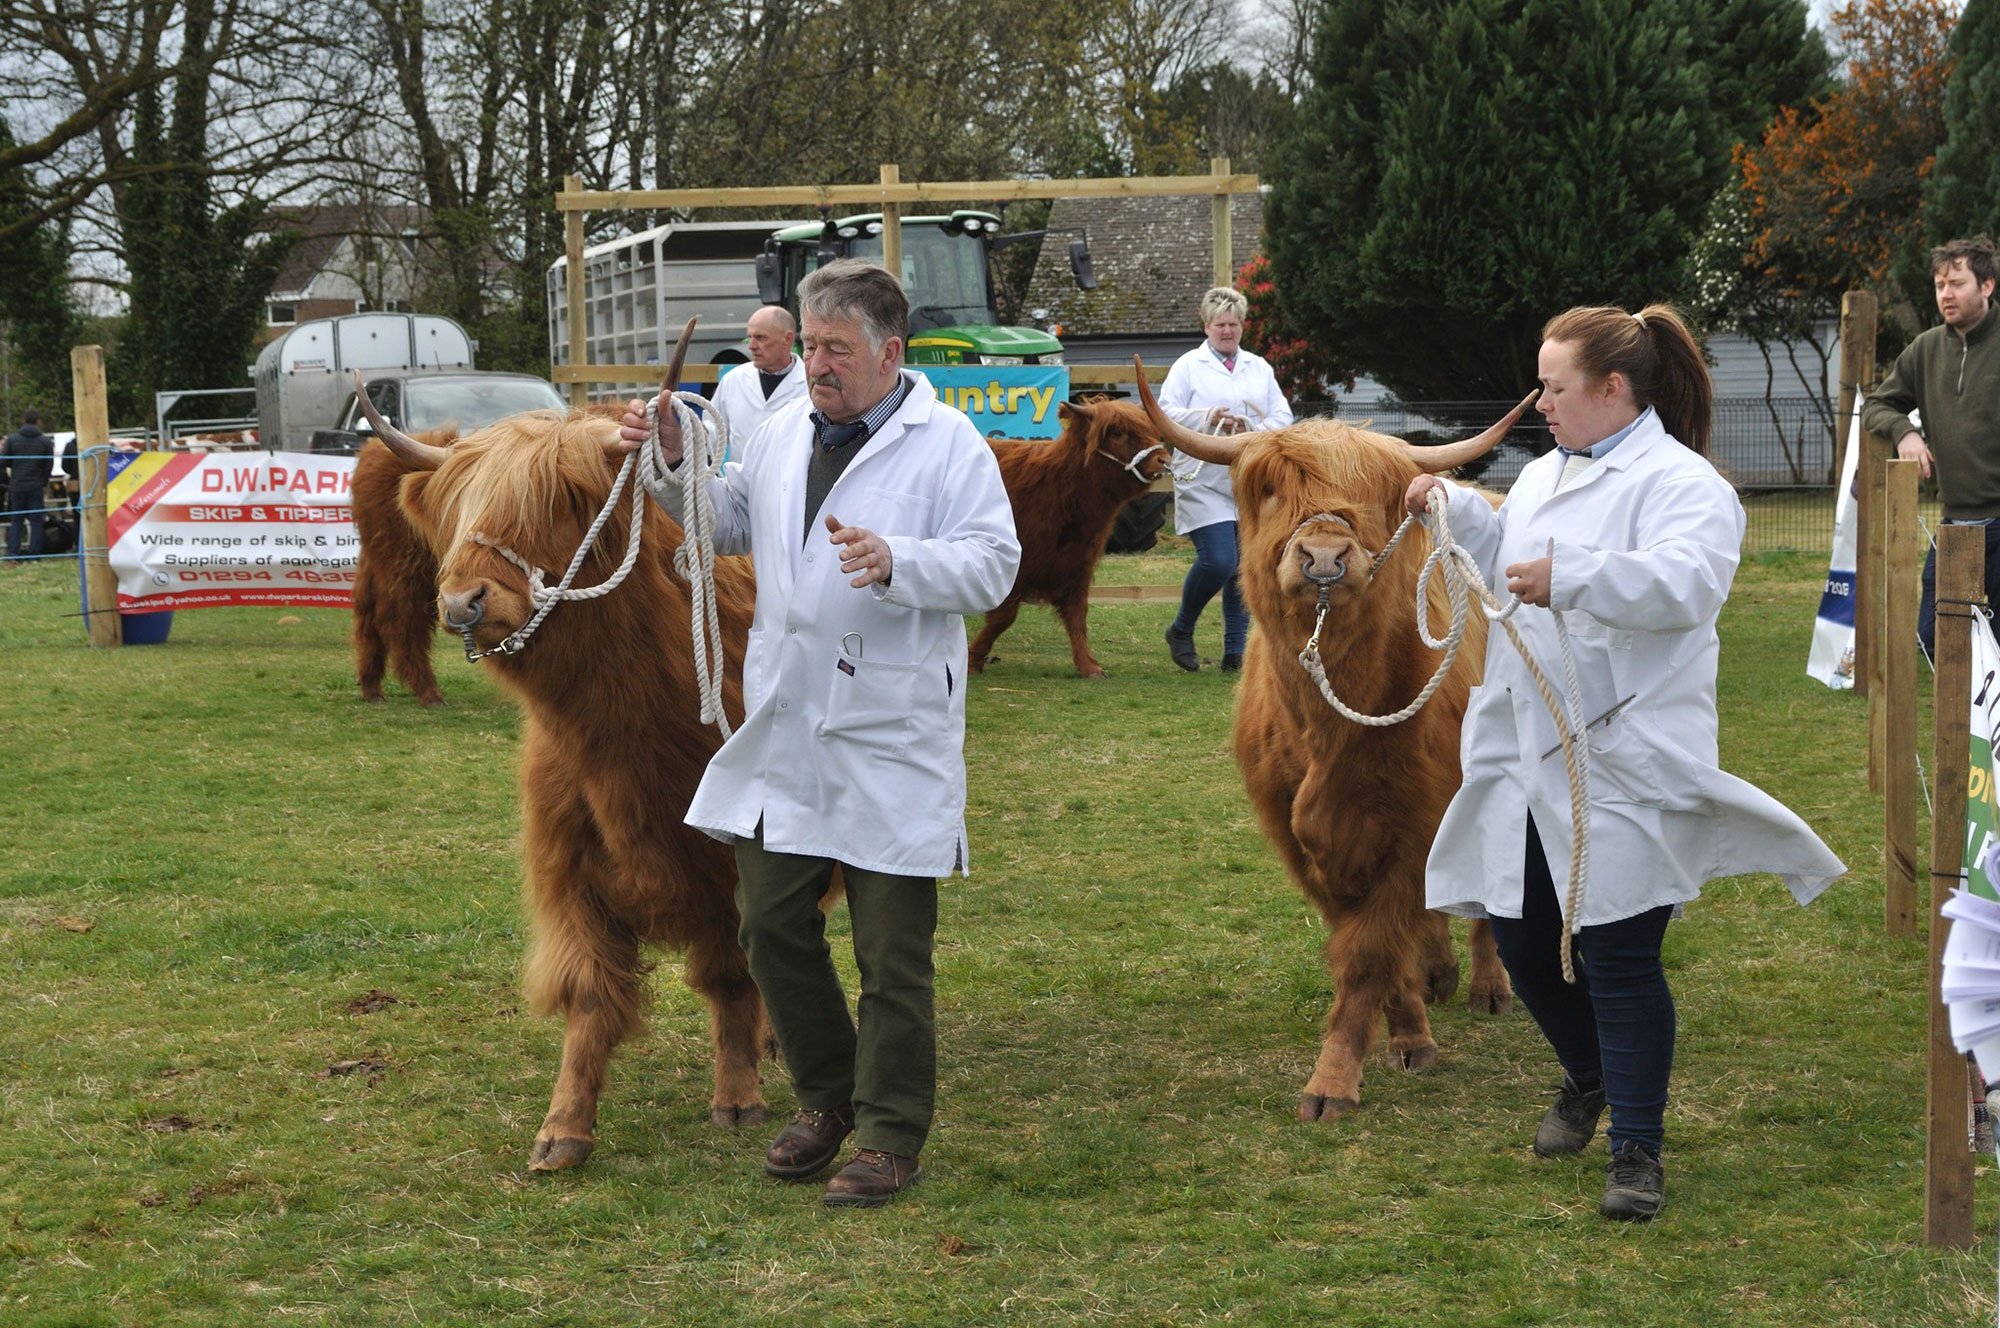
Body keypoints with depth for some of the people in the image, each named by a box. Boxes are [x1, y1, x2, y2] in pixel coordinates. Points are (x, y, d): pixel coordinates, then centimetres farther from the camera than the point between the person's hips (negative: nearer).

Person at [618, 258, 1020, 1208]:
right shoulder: (785, 434, 13)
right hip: (782, 732, 6)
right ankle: (829, 1098, 29)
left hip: (891, 739, -6)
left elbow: (994, 564, -15)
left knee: (891, 949, 1)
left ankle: (890, 1137, 13)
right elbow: (728, 525, 28)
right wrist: (672, 462, 11)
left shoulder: (947, 444, -5)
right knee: (772, 923, 10)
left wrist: (895, 562, -30)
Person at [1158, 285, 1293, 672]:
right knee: (1218, 561, -16)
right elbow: (1167, 414, -4)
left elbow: (1283, 416, 9)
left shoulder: (1259, 368, 16)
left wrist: (1254, 430, -11)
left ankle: (1236, 650, 13)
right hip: (1205, 483, -5)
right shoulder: (1188, 366, 4)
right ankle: (1181, 630, 7)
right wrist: (1208, 418, -19)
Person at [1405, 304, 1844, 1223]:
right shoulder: (1544, 475, 17)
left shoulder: (1681, 484, -11)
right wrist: (1456, 512, 17)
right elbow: (1507, 561, 33)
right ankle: (1589, 1078, 41)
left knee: (1619, 957, -5)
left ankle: (1638, 1149, 8)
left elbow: (1687, 582, -29)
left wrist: (1571, 577, -39)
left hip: (1622, 763, -8)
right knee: (1522, 941, 13)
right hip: (1527, 760, 8)